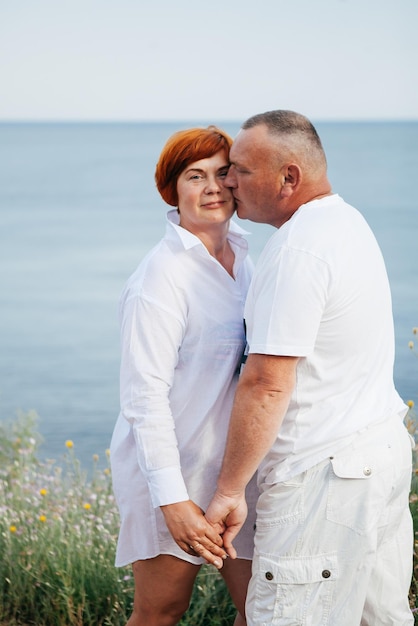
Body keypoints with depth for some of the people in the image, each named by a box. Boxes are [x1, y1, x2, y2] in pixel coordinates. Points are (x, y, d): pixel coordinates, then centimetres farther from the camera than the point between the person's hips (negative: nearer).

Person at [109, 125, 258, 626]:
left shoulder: (241, 255, 7)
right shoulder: (162, 276, -18)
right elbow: (144, 397, -20)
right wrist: (172, 499, -23)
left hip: (234, 463, 7)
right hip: (172, 469, -7)